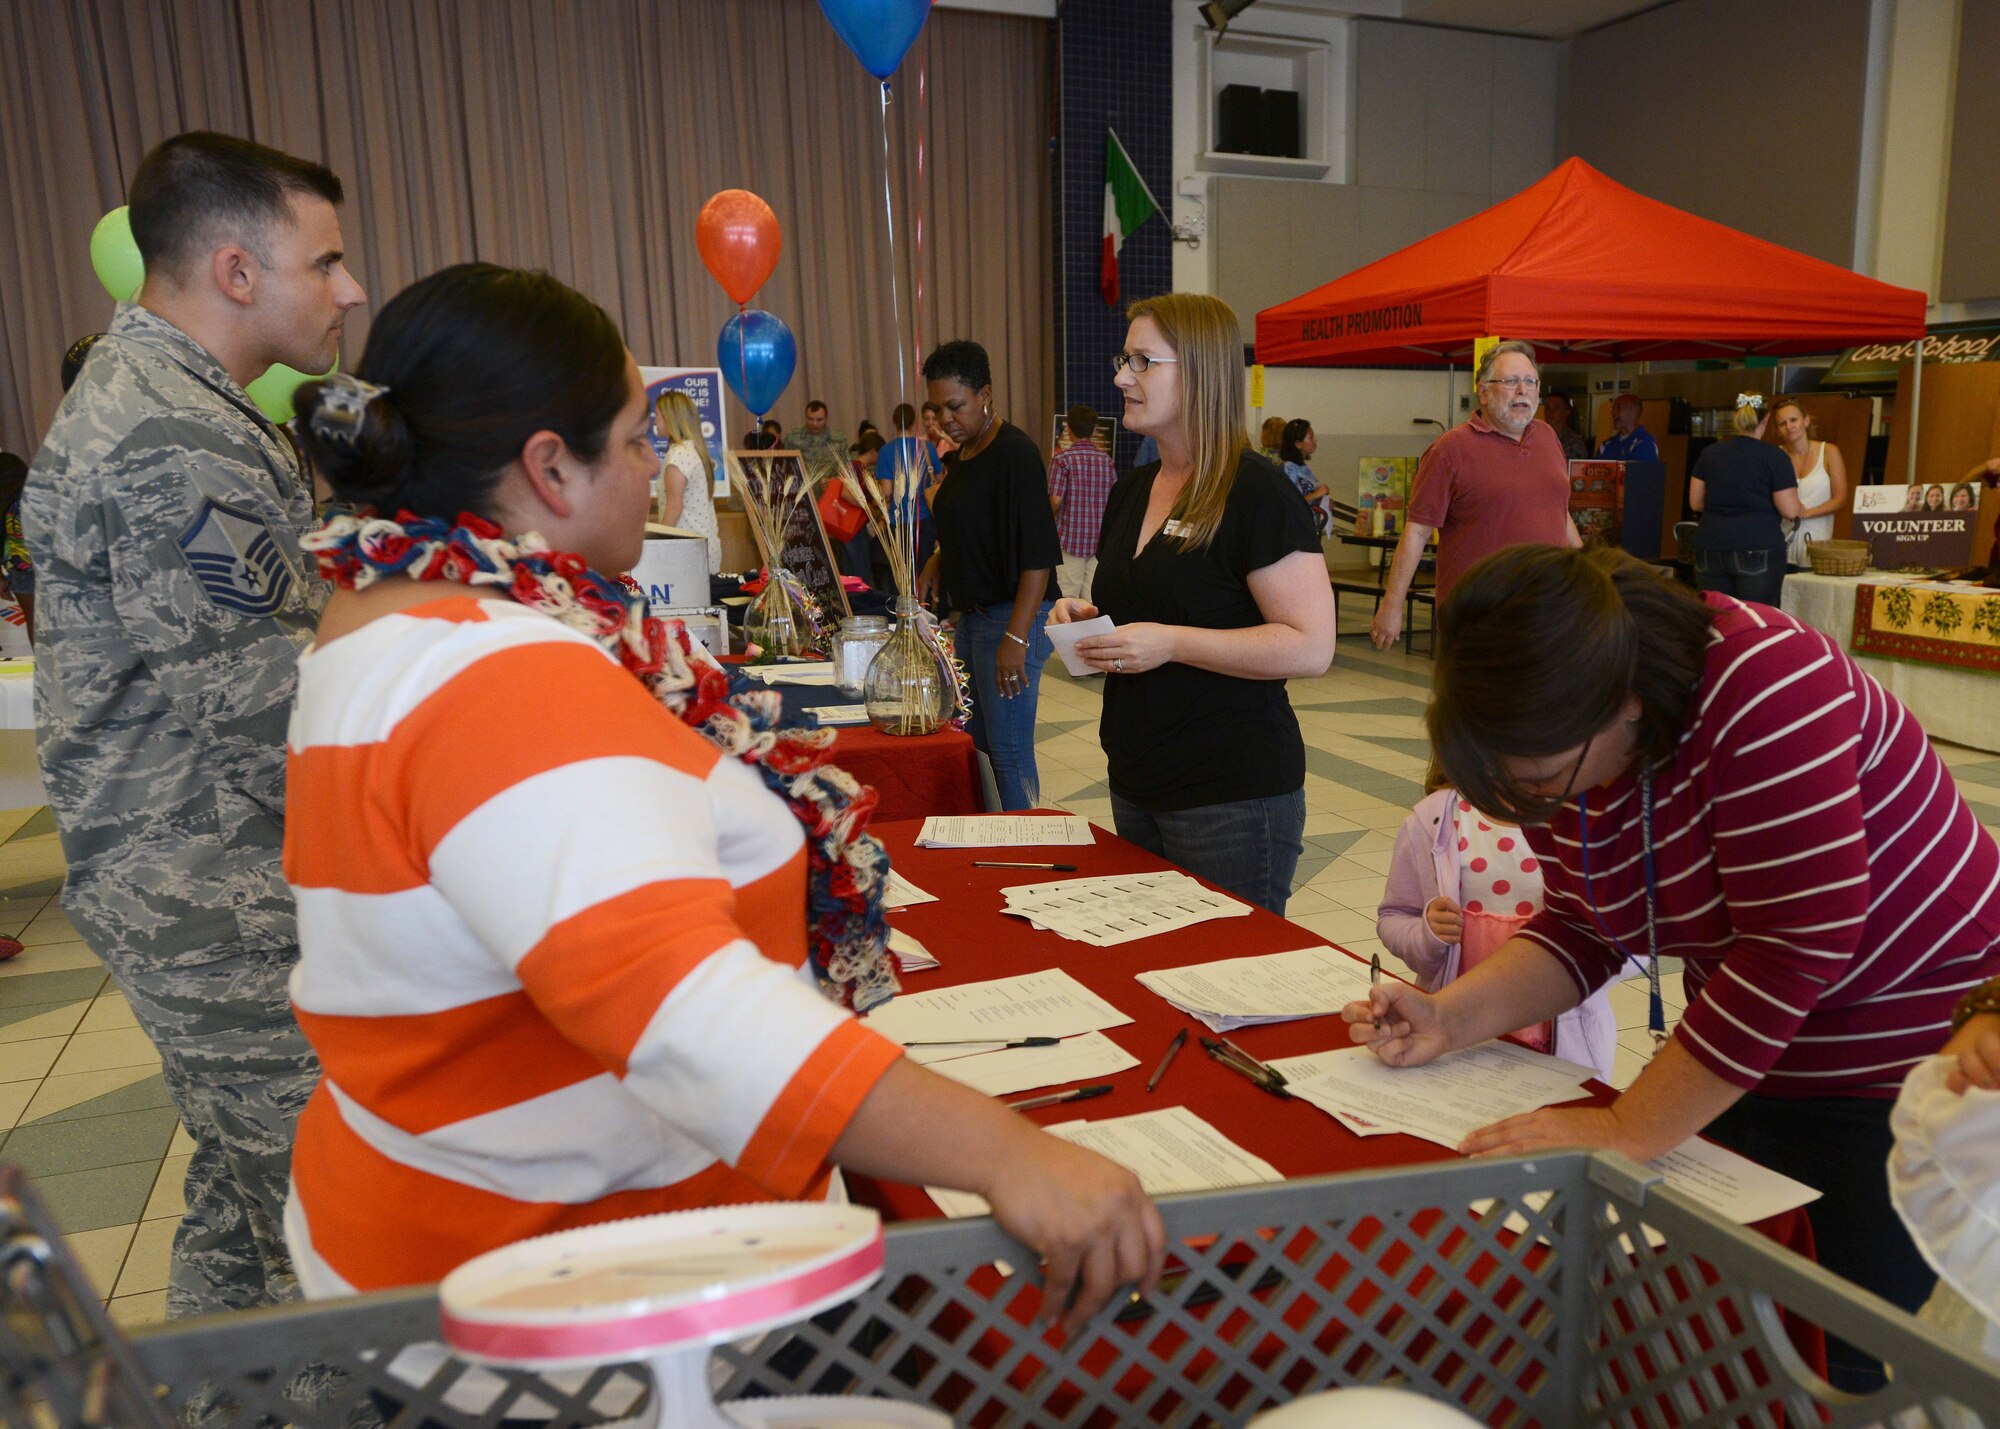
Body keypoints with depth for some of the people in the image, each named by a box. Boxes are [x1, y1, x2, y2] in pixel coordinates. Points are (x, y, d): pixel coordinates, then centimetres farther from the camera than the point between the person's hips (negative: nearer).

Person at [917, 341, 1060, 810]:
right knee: (969, 741, 13)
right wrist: (937, 561, 11)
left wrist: (1016, 638, -24)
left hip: (1012, 616, -9)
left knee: (1008, 752, -5)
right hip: (973, 614, 9)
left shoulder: (1015, 453, -15)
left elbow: (1037, 555, -20)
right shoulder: (960, 455, 12)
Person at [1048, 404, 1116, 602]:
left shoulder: (1063, 458, -9)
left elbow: (1055, 500, -14)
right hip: (1100, 537, 4)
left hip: (1071, 535, -4)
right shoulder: (1105, 458, 5)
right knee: (1093, 594, 7)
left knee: (1068, 594, 1)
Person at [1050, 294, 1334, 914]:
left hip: (1233, 796, -8)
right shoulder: (1132, 490, 11)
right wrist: (1087, 617, 2)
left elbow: (1311, 647, -19)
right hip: (1135, 784, 8)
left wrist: (1171, 642, -25)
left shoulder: (1256, 492, -14)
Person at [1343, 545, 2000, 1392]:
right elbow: (1581, 931, 3)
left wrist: (1630, 1131, -26)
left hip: (1915, 1068, -6)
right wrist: (1451, 1018, -13)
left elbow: (1796, 943, -31)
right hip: (1753, 1065, 7)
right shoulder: (1566, 748, -6)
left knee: (1857, 1369, 6)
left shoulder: (1763, 686, -29)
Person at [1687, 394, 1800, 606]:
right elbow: (1790, 511, -6)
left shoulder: (1710, 453, 8)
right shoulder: (1775, 457, -3)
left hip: (1710, 550, 4)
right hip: (1758, 550, -4)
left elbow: (1695, 503, 13)